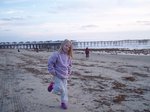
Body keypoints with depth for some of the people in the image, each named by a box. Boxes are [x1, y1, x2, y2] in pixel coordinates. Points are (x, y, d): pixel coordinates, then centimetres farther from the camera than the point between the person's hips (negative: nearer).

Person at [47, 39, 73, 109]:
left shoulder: (68, 56, 5)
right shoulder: (56, 54, -16)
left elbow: (69, 65, 21)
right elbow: (50, 63, -14)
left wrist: (69, 73, 14)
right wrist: (53, 71, -14)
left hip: (65, 76, 6)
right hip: (57, 76, -6)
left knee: (65, 90, 9)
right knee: (60, 89, -12)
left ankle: (64, 103, 23)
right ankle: (52, 85, 16)